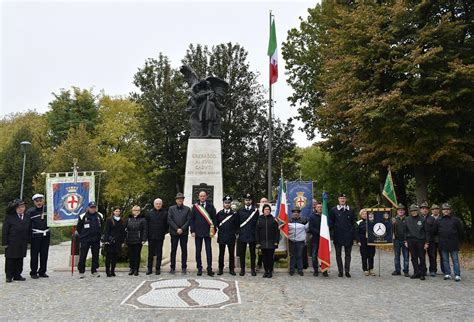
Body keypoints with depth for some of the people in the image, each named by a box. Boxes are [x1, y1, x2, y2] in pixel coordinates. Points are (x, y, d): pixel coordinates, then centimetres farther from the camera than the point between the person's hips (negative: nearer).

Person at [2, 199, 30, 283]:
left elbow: (29, 230, 12)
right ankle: (9, 276, 13)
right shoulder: (9, 217, -5)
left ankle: (17, 275, 20)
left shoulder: (27, 217, 8)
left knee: (20, 260, 9)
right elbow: (4, 231, -5)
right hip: (11, 244, -4)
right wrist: (5, 242, -9)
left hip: (22, 244, 4)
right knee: (10, 260, 2)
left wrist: (28, 241, 7)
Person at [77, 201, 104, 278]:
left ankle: (94, 271, 16)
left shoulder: (100, 216, 5)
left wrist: (99, 234, 11)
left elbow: (102, 226, 17)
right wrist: (82, 235, 4)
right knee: (82, 256, -2)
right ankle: (81, 271, 8)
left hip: (96, 240, 3)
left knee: (95, 255, 6)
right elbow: (78, 228, 5)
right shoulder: (83, 216, -4)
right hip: (85, 240, -3)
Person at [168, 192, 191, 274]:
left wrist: (182, 229, -11)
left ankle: (184, 268, 11)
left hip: (184, 233, 0)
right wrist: (177, 229, -10)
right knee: (173, 250, 2)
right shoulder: (171, 208, 8)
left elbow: (189, 220, 0)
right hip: (174, 232, 0)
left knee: (184, 250, 3)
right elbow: (169, 220, -1)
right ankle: (172, 267, 10)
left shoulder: (187, 209, 7)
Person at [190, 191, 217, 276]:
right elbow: (191, 219, 5)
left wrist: (214, 230, -3)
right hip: (198, 232, 1)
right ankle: (199, 268, 14)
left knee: (209, 250, 0)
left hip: (208, 232, -1)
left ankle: (209, 269, 4)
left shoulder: (210, 206, 4)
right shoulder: (195, 206, 5)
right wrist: (192, 231, -2)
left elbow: (214, 218, 4)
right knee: (198, 251, 5)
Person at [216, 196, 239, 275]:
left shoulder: (234, 214, 3)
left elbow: (237, 225, 7)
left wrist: (234, 232, 1)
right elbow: (216, 224, 13)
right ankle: (220, 269, 12)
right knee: (221, 254, 5)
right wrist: (220, 230, 8)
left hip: (231, 237, 0)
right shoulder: (219, 213, 6)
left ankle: (231, 269, 13)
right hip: (221, 237, 1)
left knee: (231, 254, 4)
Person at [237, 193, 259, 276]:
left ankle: (252, 269, 15)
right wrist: (239, 231, 1)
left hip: (252, 235, -1)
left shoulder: (255, 210, 2)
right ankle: (242, 269, 14)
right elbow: (238, 222, 8)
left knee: (252, 253, 6)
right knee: (242, 253, 5)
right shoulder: (240, 211, 7)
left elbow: (257, 222, 1)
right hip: (242, 235, 1)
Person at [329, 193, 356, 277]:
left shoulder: (350, 210, 7)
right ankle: (340, 271, 13)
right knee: (338, 254, 5)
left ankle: (347, 271, 12)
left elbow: (353, 222, 10)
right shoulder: (334, 210, 3)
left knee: (348, 254, 6)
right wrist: (333, 229, -8)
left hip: (348, 236, 1)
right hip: (338, 236, -1)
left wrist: (352, 232, 4)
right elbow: (331, 222, 4)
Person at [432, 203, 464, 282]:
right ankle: (447, 274, 16)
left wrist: (458, 240, 9)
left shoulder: (455, 220, 1)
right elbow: (434, 232, 13)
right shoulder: (438, 221, 6)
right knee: (445, 260, 8)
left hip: (453, 245, -2)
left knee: (455, 260, 1)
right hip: (443, 244, 2)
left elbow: (461, 231, 6)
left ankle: (457, 275, 5)